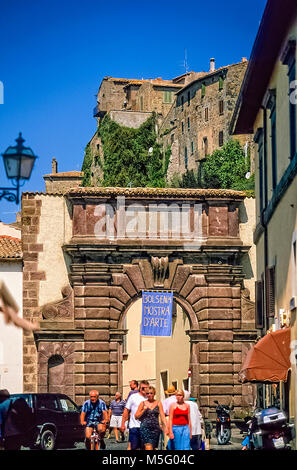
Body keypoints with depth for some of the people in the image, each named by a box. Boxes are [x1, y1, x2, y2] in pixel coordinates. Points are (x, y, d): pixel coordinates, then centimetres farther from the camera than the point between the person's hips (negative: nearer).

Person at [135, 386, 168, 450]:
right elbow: (136, 416, 9)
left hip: (155, 428, 2)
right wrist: (144, 410, -6)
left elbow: (162, 416, 3)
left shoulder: (158, 403, 9)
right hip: (145, 428, -2)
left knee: (153, 447, 6)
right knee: (148, 447, -17)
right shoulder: (143, 403, 8)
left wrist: (165, 427, -9)